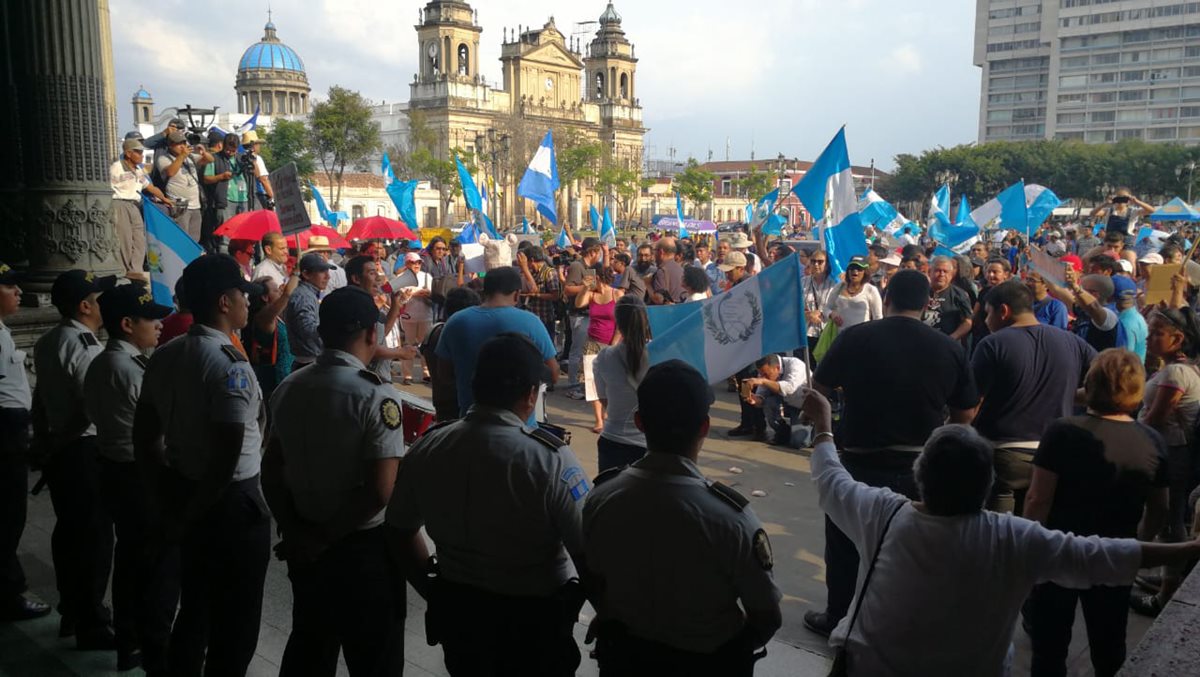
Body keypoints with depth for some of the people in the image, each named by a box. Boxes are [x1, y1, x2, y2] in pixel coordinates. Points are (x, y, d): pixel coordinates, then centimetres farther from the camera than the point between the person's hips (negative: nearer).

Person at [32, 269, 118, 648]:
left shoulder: (46, 343, 10)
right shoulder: (85, 347, -19)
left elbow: (42, 400, 16)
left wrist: (42, 441, 24)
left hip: (56, 447, 9)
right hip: (85, 449, -9)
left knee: (68, 529, 17)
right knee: (93, 534, -1)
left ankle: (71, 611, 30)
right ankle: (91, 626, 8)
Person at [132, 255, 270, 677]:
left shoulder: (164, 356, 4)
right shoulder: (229, 363, -21)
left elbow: (144, 436, 12)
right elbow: (228, 455, -25)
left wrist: (166, 500, 17)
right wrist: (190, 516, -12)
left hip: (182, 493, 8)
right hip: (230, 502, -8)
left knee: (194, 607, 24)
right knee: (234, 623, 8)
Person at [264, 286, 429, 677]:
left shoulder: (288, 389, 1)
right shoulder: (375, 396, -20)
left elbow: (271, 470, 6)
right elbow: (380, 492, -23)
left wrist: (294, 531, 3)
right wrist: (325, 538, -13)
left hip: (304, 546, 7)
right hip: (364, 547, -6)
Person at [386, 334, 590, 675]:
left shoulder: (427, 448, -10)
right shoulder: (550, 459, -26)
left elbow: (400, 531, 3)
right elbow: (589, 555, -24)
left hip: (456, 610, 4)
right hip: (533, 619, -4)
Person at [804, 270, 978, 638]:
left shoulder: (855, 337, -12)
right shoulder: (950, 348, -8)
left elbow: (819, 386, 1)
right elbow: (965, 415, 0)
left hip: (860, 464, -2)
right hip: (921, 468, 2)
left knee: (846, 545, 17)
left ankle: (839, 620, 30)